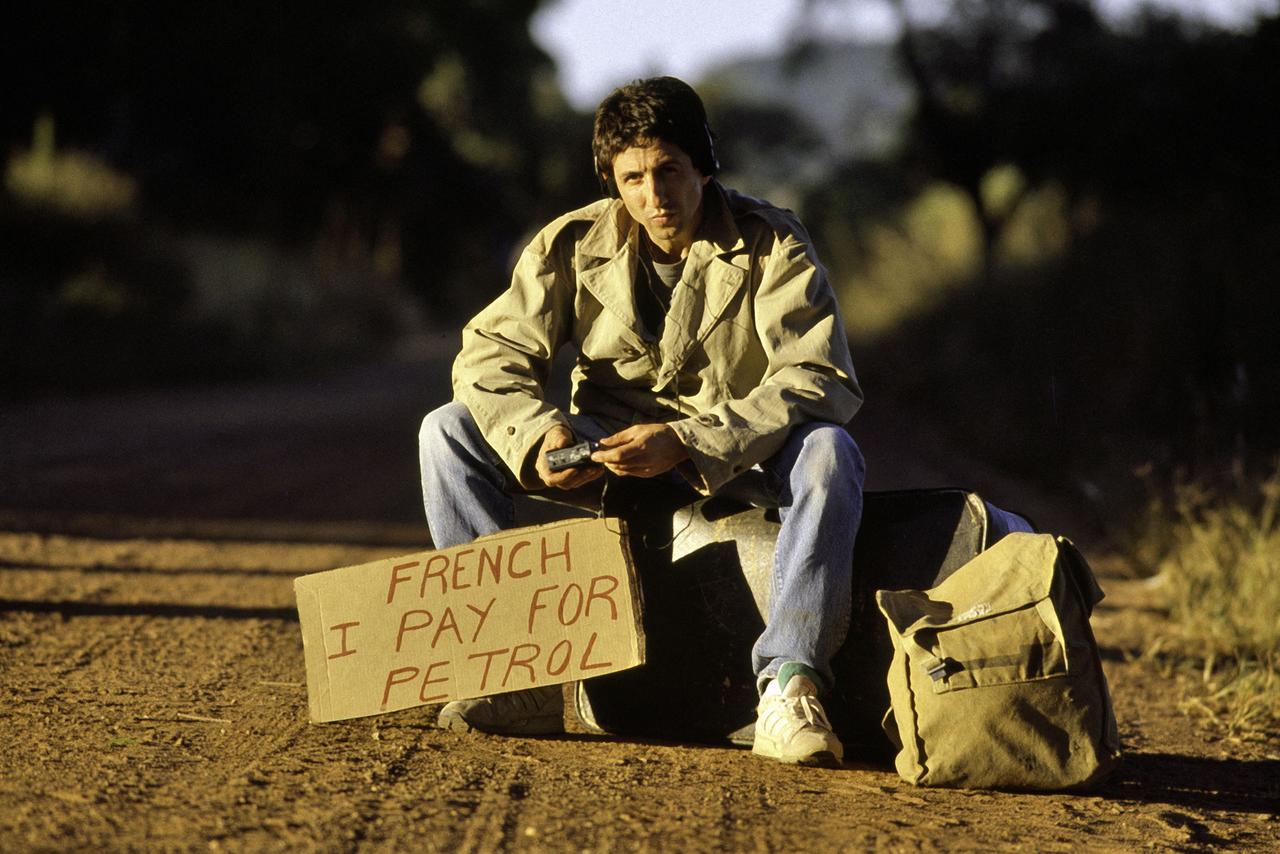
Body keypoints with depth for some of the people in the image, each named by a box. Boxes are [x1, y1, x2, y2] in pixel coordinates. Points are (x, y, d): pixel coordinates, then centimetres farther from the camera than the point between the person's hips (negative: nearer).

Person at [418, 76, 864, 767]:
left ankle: (788, 685, -43)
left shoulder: (771, 244, -11)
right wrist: (539, 433, -29)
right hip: (610, 454, 3)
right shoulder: (574, 244, -4)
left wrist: (685, 441, -33)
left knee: (829, 451, -35)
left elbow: (822, 380, -21)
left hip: (737, 464, -3)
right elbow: (490, 353, -6)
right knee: (449, 432, -16)